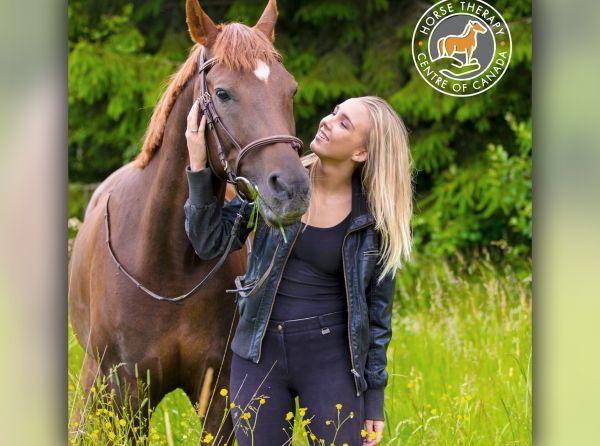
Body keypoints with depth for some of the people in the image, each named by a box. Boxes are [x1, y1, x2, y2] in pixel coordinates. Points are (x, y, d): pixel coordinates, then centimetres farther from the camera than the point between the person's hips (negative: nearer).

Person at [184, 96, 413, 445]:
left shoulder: (374, 220, -5)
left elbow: (377, 310, 2)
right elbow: (211, 242, -4)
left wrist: (374, 397, 2)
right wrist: (199, 166, -15)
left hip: (331, 358, -1)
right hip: (260, 354, 1)